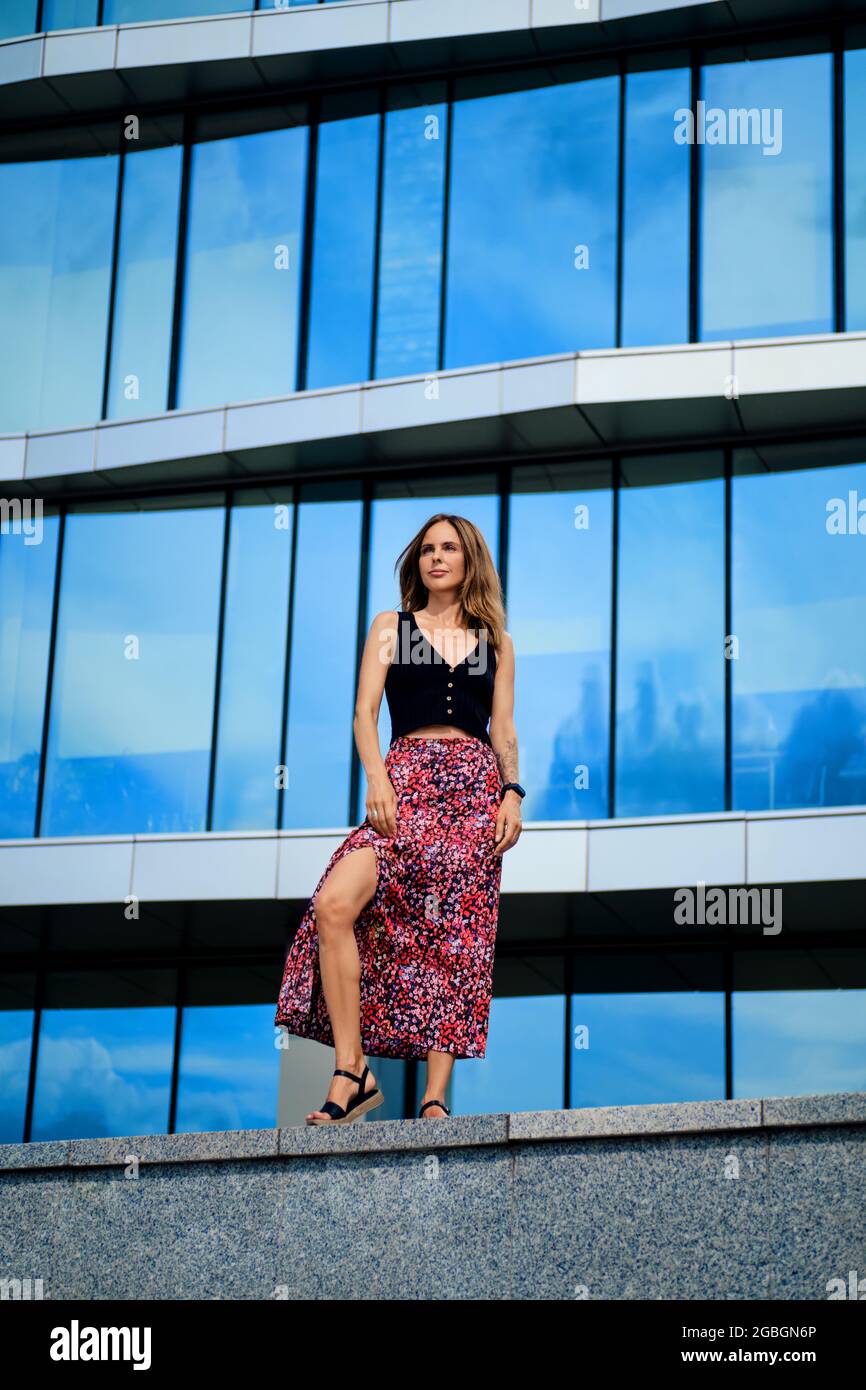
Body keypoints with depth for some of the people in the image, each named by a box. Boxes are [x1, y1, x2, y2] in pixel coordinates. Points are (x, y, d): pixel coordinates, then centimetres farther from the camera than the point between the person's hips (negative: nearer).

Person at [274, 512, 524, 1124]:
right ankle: (352, 1071, -21)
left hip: (476, 790, 2)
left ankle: (435, 1099, -5)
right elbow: (366, 712, 5)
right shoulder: (391, 627, 15)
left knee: (458, 941, -6)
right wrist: (377, 779, -11)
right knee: (334, 905, -25)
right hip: (405, 782, -1)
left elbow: (503, 728, 14)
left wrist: (513, 793, -2)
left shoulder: (496, 641, 19)